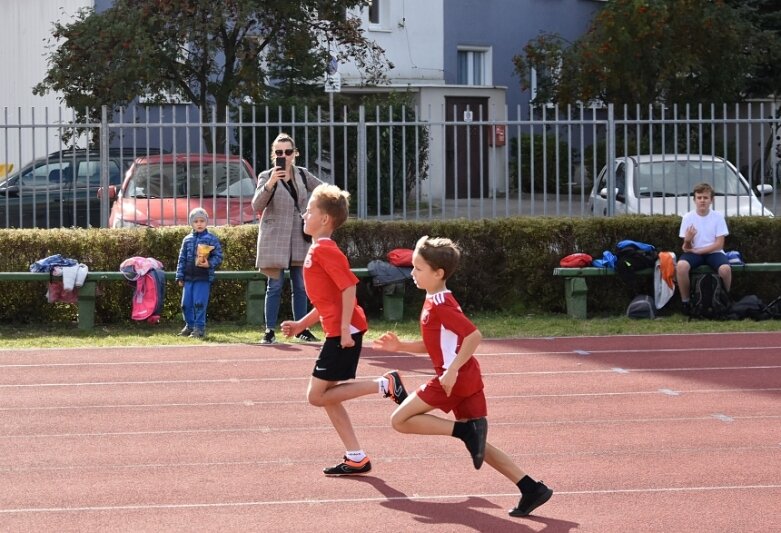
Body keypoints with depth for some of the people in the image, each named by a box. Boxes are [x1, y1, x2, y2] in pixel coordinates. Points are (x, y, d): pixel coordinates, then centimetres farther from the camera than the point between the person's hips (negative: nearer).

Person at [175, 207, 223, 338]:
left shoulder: (211, 239, -1)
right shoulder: (187, 239, 11)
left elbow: (218, 256, -2)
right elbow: (182, 259, 13)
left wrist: (210, 264, -20)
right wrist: (180, 276, 9)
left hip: (204, 278, -5)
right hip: (188, 277, 5)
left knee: (199, 303, -7)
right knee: (186, 303, 8)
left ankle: (199, 327, 2)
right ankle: (189, 325, 22)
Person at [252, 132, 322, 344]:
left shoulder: (302, 174, 6)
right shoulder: (266, 176, -5)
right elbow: (256, 205, -19)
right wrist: (270, 184, -33)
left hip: (299, 237, 4)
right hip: (274, 237, -4)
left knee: (300, 286, 6)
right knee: (275, 286, -4)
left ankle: (301, 329, 15)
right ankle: (270, 331, 0)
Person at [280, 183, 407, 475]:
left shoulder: (325, 250, -13)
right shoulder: (318, 250, 17)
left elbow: (348, 288, -22)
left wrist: (344, 329, -24)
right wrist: (301, 324, 21)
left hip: (343, 333, -10)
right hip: (337, 331, 10)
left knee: (317, 395, -8)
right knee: (326, 396, 11)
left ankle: (384, 384, -7)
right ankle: (356, 458, 14)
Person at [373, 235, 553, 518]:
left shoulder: (440, 305, -15)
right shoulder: (435, 302, 16)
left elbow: (474, 336, -23)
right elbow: (434, 346, 25)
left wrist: (452, 370, -25)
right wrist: (400, 345, 15)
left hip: (454, 379, -10)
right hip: (467, 378, 10)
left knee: (400, 420, -4)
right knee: (479, 446, 9)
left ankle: (464, 431, -13)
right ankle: (532, 489, 2)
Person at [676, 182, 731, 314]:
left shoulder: (718, 217, -3)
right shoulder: (688, 217, -2)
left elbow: (719, 244, -6)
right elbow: (686, 248, -2)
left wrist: (697, 250, -14)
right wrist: (687, 240, -26)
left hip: (713, 252, 0)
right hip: (693, 253, 0)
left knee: (725, 269, -33)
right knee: (681, 266, -33)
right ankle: (685, 301, -15)